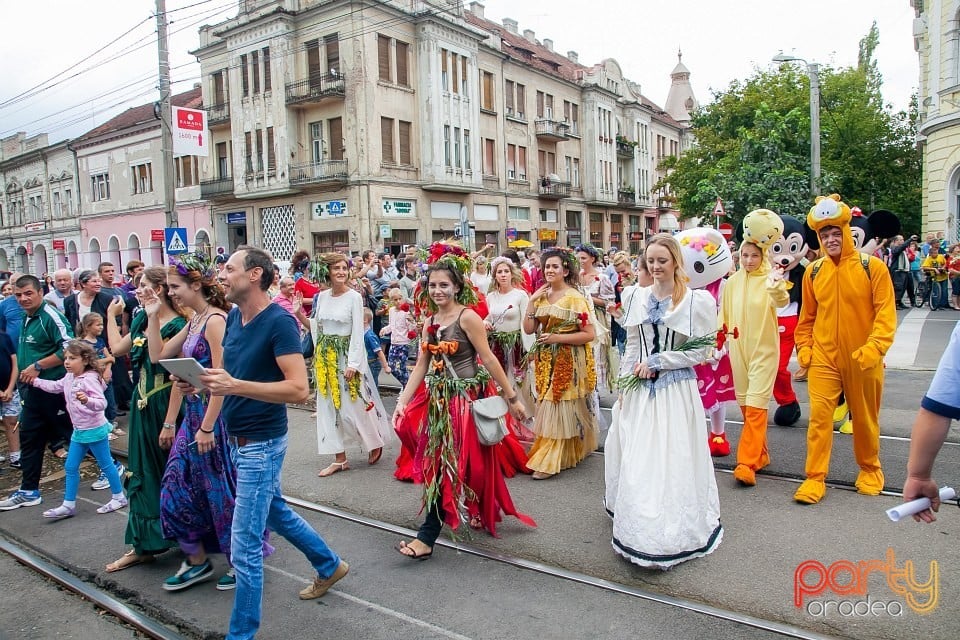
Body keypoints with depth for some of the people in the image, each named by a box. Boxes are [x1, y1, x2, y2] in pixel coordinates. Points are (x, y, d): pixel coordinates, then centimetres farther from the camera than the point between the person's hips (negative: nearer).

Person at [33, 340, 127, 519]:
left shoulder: (90, 379, -22)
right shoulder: (69, 378, 4)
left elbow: (102, 403, -30)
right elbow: (55, 387, 24)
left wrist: (87, 400, -48)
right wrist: (35, 381, 22)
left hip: (95, 430, -9)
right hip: (79, 431, 9)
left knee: (106, 464, 5)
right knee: (70, 467, 12)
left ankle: (118, 497, 19)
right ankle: (68, 505, 21)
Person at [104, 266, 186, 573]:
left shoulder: (177, 326, -17)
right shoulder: (141, 320, 7)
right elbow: (117, 347, 22)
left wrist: (170, 423, -22)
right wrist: (112, 315, 21)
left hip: (166, 406, -8)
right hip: (143, 406, 8)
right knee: (143, 475, 14)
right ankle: (143, 545, 26)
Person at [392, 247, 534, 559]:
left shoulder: (467, 317, -14)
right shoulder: (430, 322, 7)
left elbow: (489, 359, -14)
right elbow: (421, 366, 6)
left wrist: (512, 397, -11)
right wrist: (402, 401, -1)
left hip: (465, 398, -7)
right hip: (440, 398, 8)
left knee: (449, 463, -3)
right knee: (440, 461, 15)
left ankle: (427, 538, 3)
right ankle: (482, 511, 37)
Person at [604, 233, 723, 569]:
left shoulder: (697, 300, -7)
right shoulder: (636, 296, 7)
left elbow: (702, 351, -7)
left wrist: (657, 362, -11)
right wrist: (624, 386, 6)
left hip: (676, 390, -4)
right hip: (638, 389, 4)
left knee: (672, 461, 1)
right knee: (635, 460, 10)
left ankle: (673, 533, 16)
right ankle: (640, 527, 29)